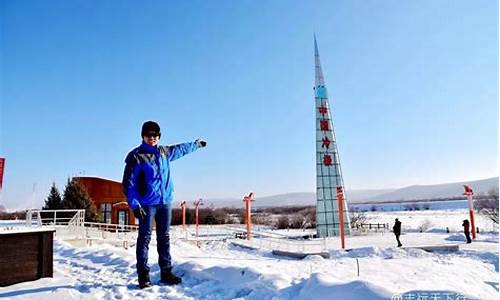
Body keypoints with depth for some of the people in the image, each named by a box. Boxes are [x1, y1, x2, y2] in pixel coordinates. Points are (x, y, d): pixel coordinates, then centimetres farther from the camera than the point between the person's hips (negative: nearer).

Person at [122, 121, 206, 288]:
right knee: (145, 238, -1)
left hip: (165, 202, 5)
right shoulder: (136, 156, -5)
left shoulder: (164, 152, 11)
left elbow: (180, 149, 31)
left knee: (164, 238, 9)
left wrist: (196, 144, 44)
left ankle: (166, 272, 17)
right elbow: (128, 183, -7)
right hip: (147, 204, -5)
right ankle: (143, 275, 7)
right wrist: (134, 204, -15)